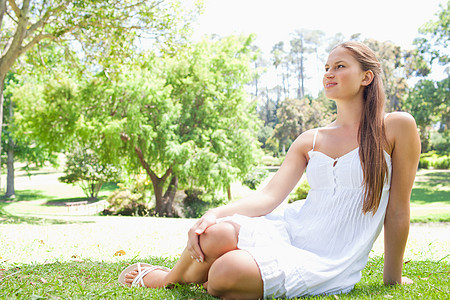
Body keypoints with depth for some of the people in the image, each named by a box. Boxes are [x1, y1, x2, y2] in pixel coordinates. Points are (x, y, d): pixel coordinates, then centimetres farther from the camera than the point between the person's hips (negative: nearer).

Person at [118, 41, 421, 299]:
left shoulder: (397, 127, -1)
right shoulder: (309, 140, 11)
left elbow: (398, 209, 1)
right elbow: (270, 195, -1)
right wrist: (215, 214, -19)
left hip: (329, 262, -3)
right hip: (288, 229, 4)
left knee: (227, 273, -31)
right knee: (217, 234, -31)